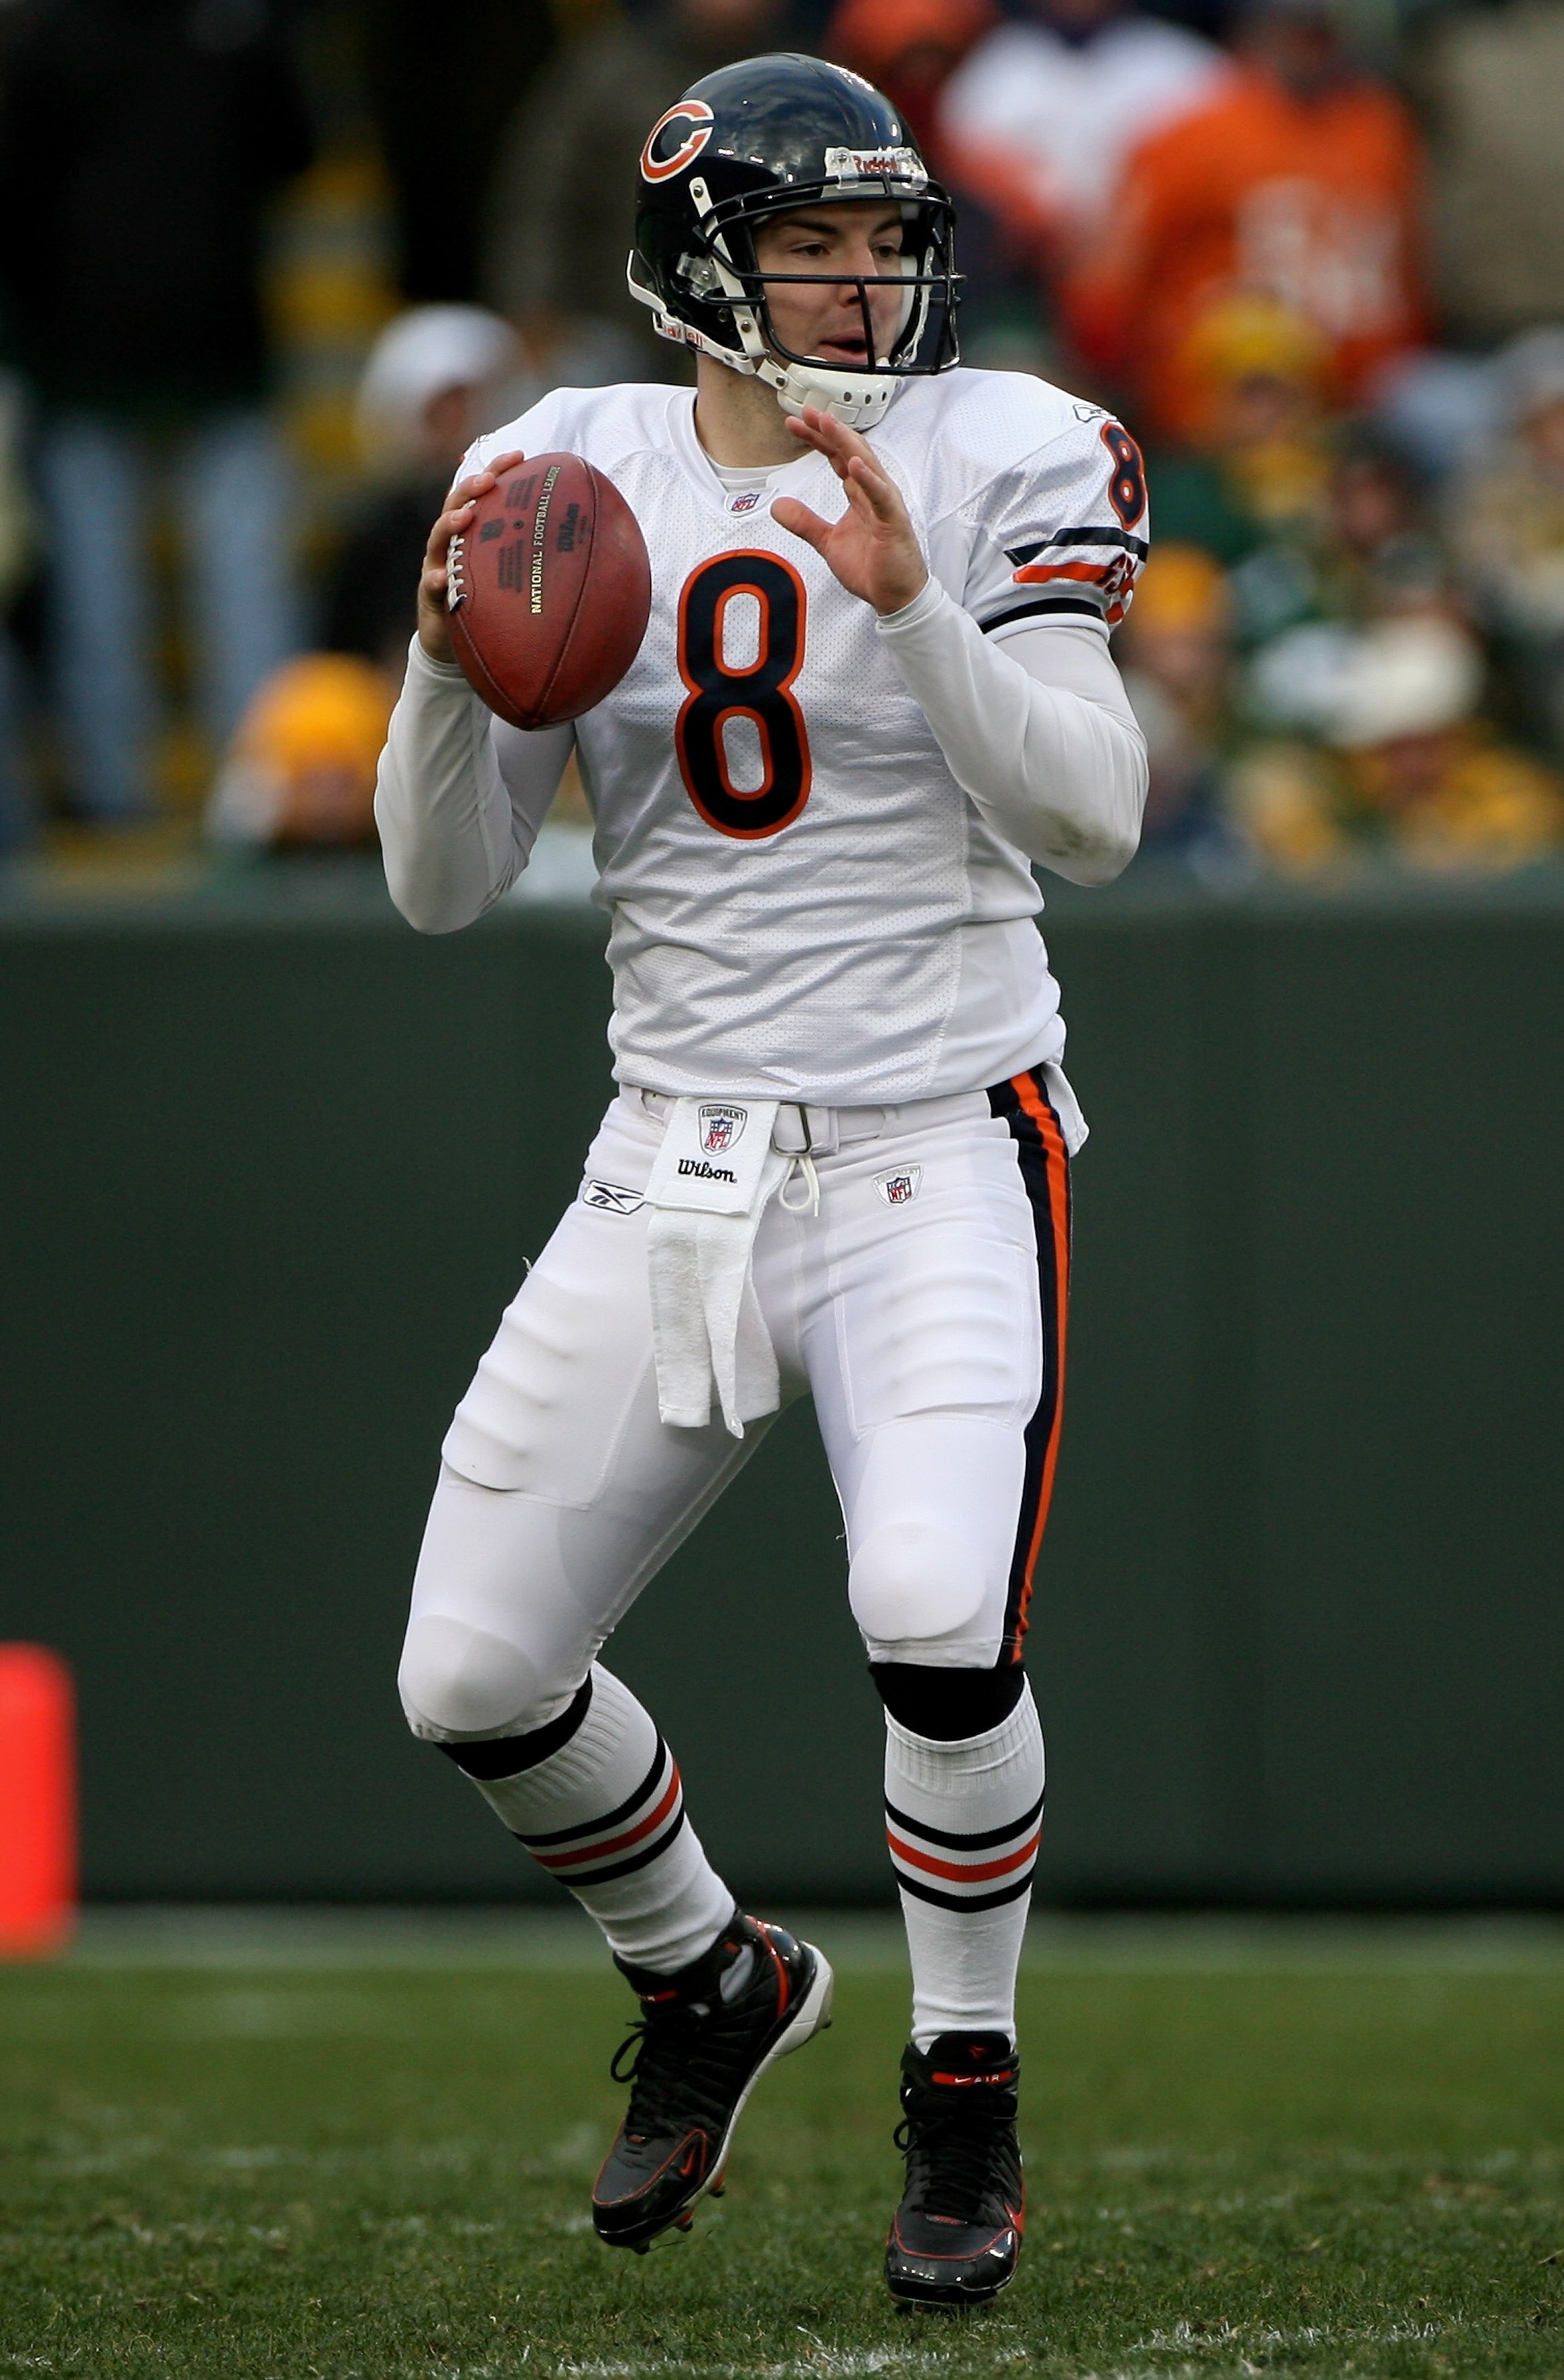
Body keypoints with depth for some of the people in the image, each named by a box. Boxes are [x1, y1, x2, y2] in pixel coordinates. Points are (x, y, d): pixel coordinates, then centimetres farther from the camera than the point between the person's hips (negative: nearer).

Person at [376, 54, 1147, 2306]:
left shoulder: (999, 466, -4)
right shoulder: (571, 481, 3)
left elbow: (1093, 817, -15)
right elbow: (442, 887, 3)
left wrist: (914, 607, -27)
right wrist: (451, 666, -15)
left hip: (940, 1151, -3)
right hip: (679, 1168, 4)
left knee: (941, 1620, -26)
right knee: (475, 1682, -1)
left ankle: (964, 2103, -2)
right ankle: (713, 1985, 29)